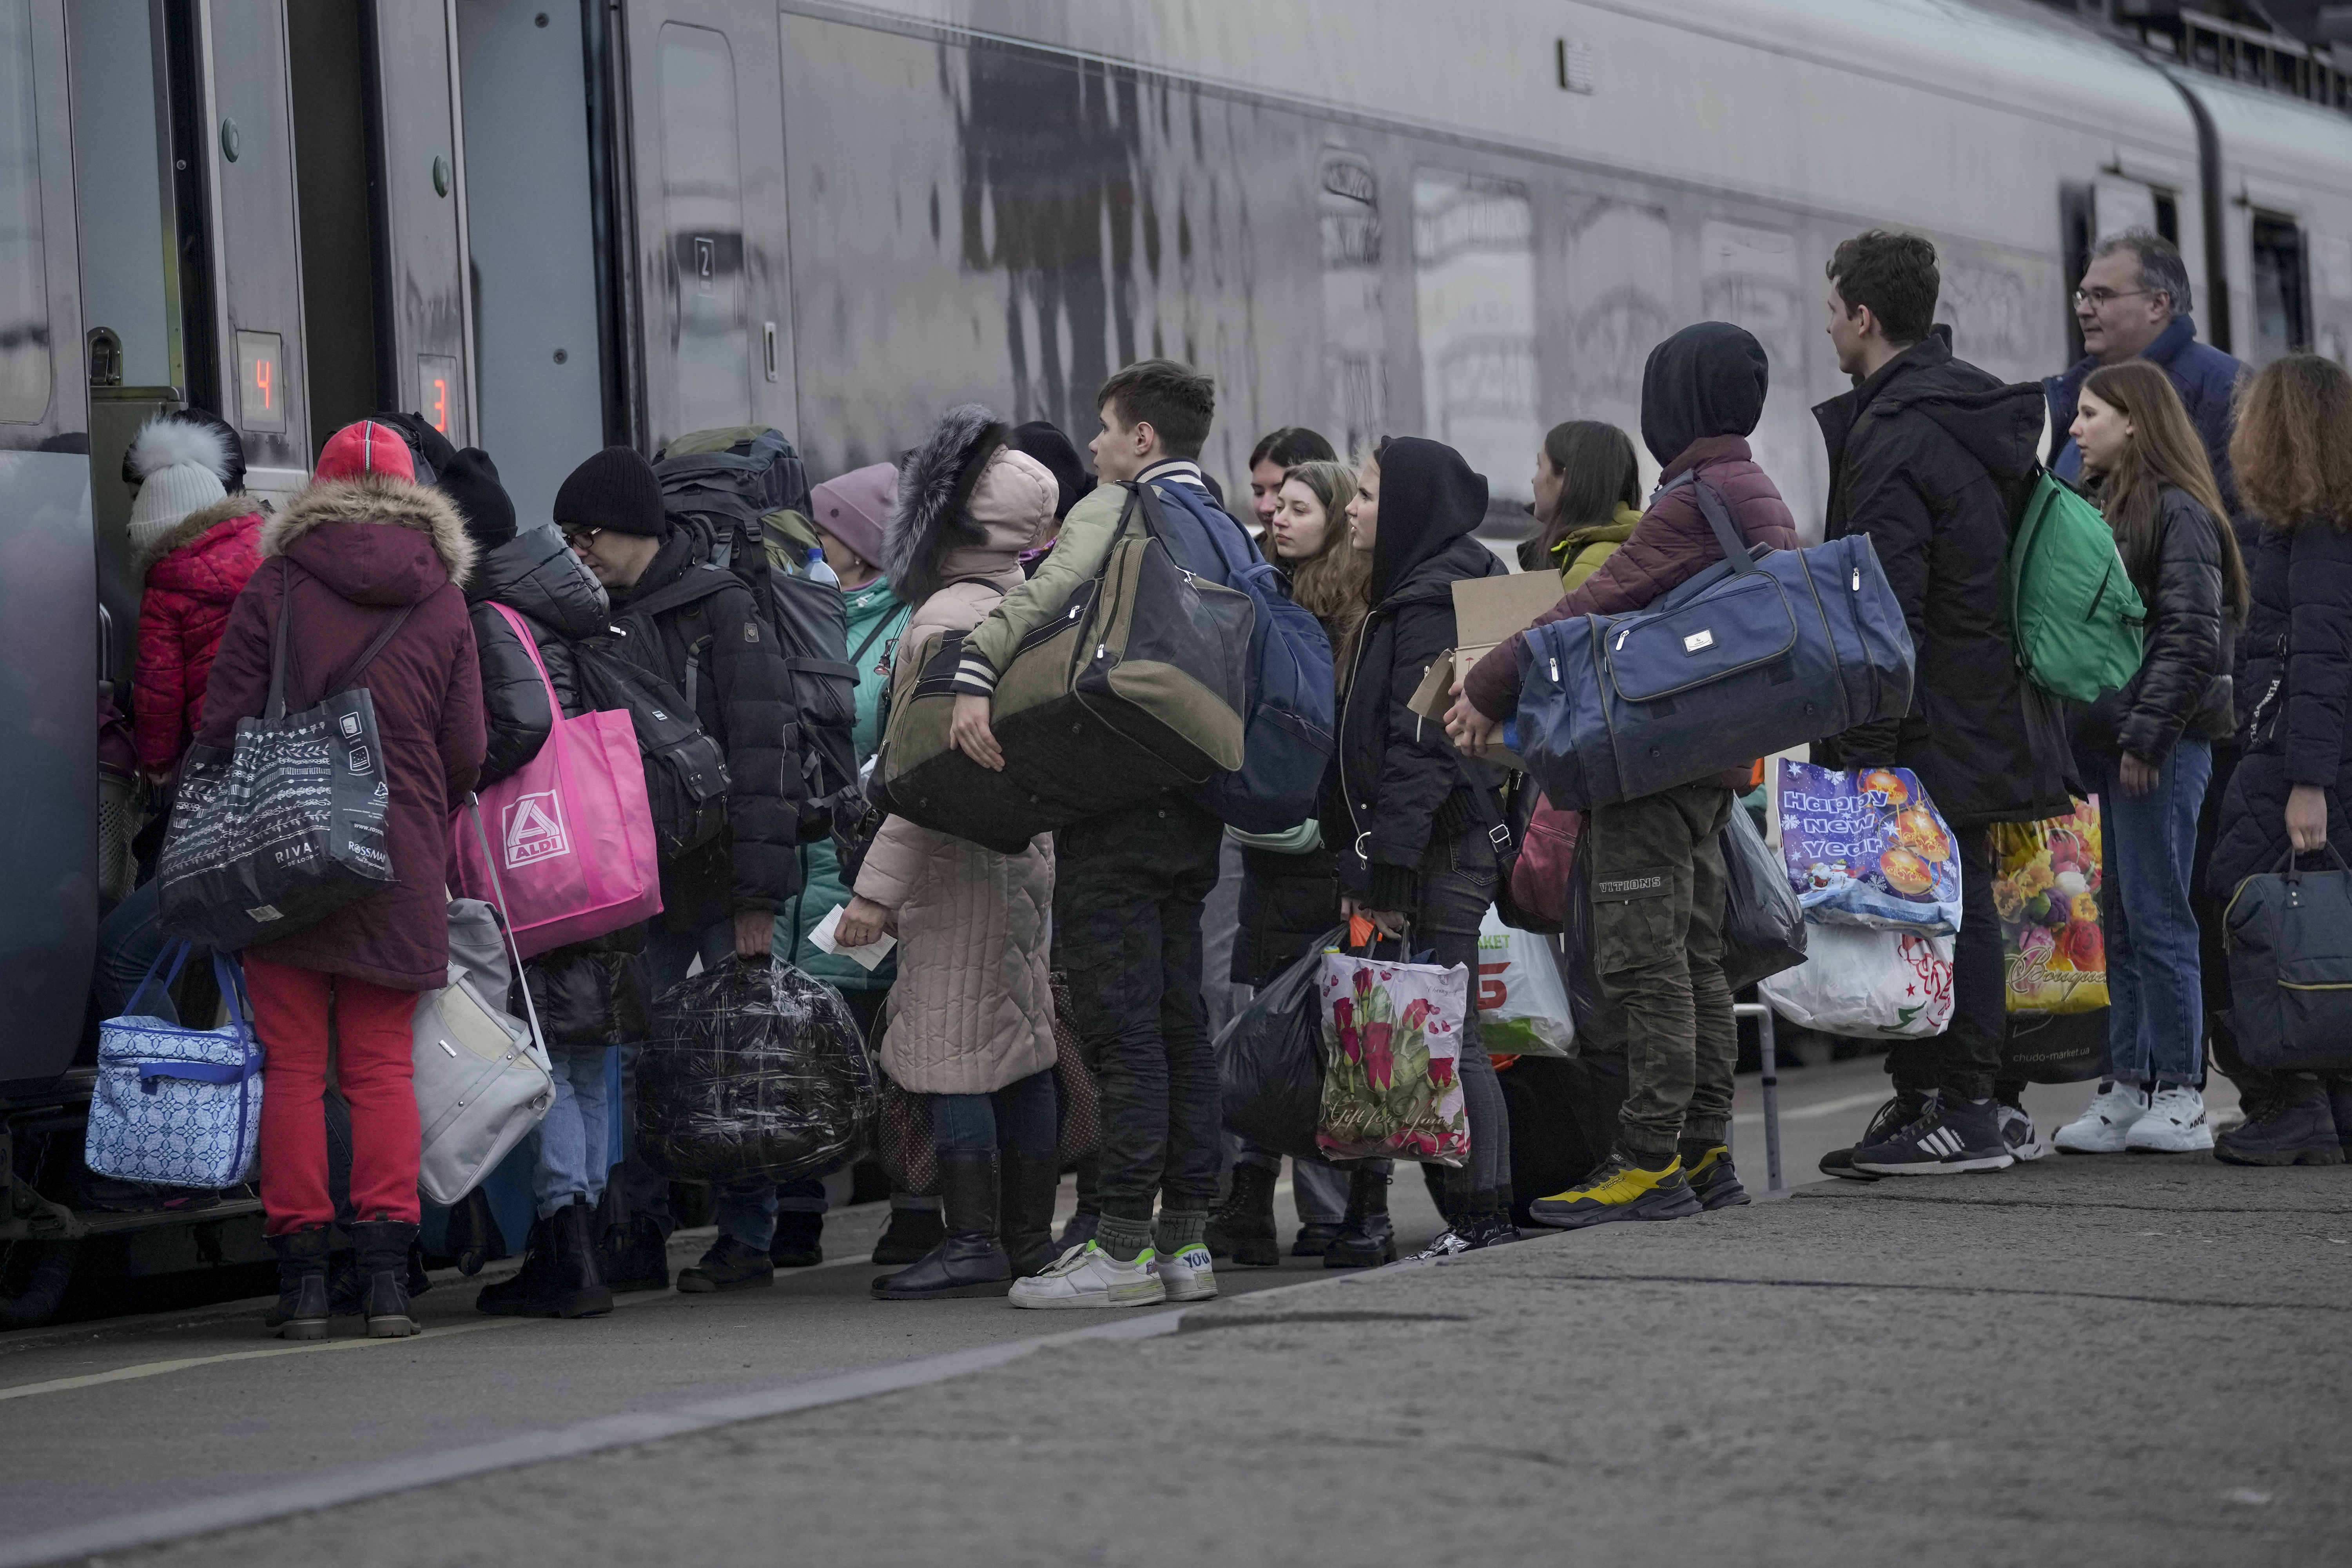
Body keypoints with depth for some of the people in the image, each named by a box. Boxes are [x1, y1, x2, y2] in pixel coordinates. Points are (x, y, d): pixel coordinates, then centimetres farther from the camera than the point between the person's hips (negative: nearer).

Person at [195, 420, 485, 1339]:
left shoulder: (273, 588, -2)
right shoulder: (443, 603, 4)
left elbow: (223, 727, -3)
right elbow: (465, 755, 5)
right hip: (401, 870, 2)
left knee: (292, 1065, 2)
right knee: (383, 1065, 7)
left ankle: (301, 1273, 0)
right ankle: (386, 1269, 0)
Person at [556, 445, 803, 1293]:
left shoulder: (721, 609, -6)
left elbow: (762, 752, -11)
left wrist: (759, 890, -16)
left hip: (719, 878, -5)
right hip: (642, 881, 6)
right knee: (634, 1060, 1)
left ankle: (749, 1235, 7)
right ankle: (641, 1234, 7)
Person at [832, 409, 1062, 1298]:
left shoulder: (947, 620, -16)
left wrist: (878, 887, -17)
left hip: (960, 860, -9)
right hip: (1026, 852, 9)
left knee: (952, 1059, -6)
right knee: (1021, 1053, 12)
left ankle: (975, 1247, -7)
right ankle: (1029, 1240, 17)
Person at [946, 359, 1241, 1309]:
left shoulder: (1116, 511, -6)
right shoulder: (1229, 535, 18)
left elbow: (1045, 594, -22)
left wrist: (975, 677, -26)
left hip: (1116, 802, -8)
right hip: (1195, 805, 8)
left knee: (1121, 1025, -8)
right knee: (1180, 1022, 10)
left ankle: (1124, 1246, -9)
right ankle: (1185, 1239, 11)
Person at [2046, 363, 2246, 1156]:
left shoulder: (2179, 513, -9)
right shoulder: (2102, 508, 17)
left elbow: (2192, 638, -15)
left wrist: (2147, 733, -18)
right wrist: (2091, 729, 11)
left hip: (2164, 746, -8)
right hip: (2109, 739, 8)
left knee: (2158, 920, -6)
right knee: (2120, 924, 9)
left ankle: (2180, 1096, -1)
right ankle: (2127, 1088, 12)